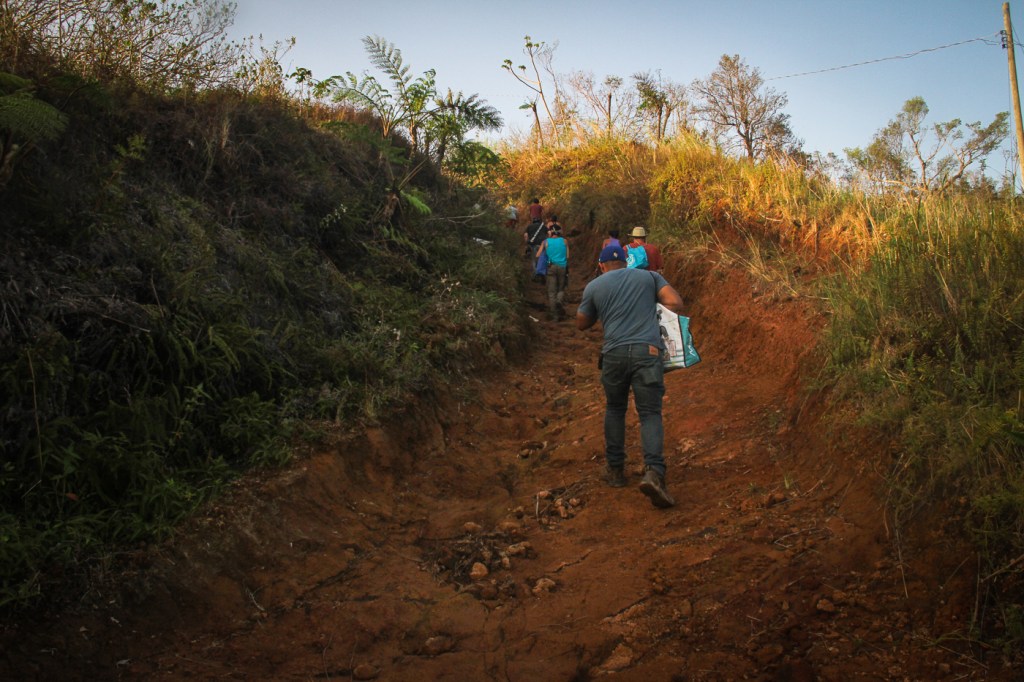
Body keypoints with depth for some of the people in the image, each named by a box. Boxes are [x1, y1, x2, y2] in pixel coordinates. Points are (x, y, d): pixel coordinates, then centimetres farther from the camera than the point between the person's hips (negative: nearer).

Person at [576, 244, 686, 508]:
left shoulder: (593, 287, 15)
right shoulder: (649, 276, 16)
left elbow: (581, 324, 24)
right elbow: (675, 303, 4)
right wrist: (663, 326, 20)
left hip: (614, 353, 1)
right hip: (648, 350, 0)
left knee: (615, 409, 21)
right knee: (650, 413, -1)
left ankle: (615, 470, 24)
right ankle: (653, 472, -22)